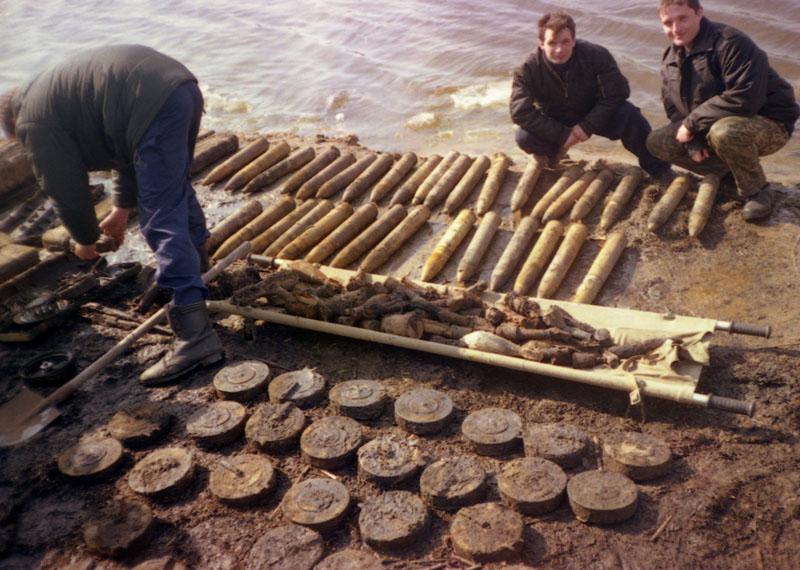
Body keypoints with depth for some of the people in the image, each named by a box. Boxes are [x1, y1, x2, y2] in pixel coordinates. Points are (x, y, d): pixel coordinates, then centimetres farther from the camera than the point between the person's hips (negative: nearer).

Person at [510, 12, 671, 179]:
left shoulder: (596, 55, -22)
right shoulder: (529, 69, -22)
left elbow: (616, 94, -19)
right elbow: (520, 112, -26)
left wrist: (588, 126, -26)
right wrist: (561, 134, -28)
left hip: (595, 116, 0)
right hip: (556, 124, 0)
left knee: (629, 113, -29)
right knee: (524, 137, -29)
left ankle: (656, 168, -7)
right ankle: (552, 153, 10)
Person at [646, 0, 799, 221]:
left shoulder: (732, 43, -23)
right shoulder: (670, 58, 4)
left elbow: (745, 98, -32)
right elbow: (673, 107, 6)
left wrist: (692, 122, -26)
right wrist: (692, 141, -11)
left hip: (770, 123, -8)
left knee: (724, 132, -41)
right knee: (657, 142, 0)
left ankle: (757, 190, -12)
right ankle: (731, 175, 6)